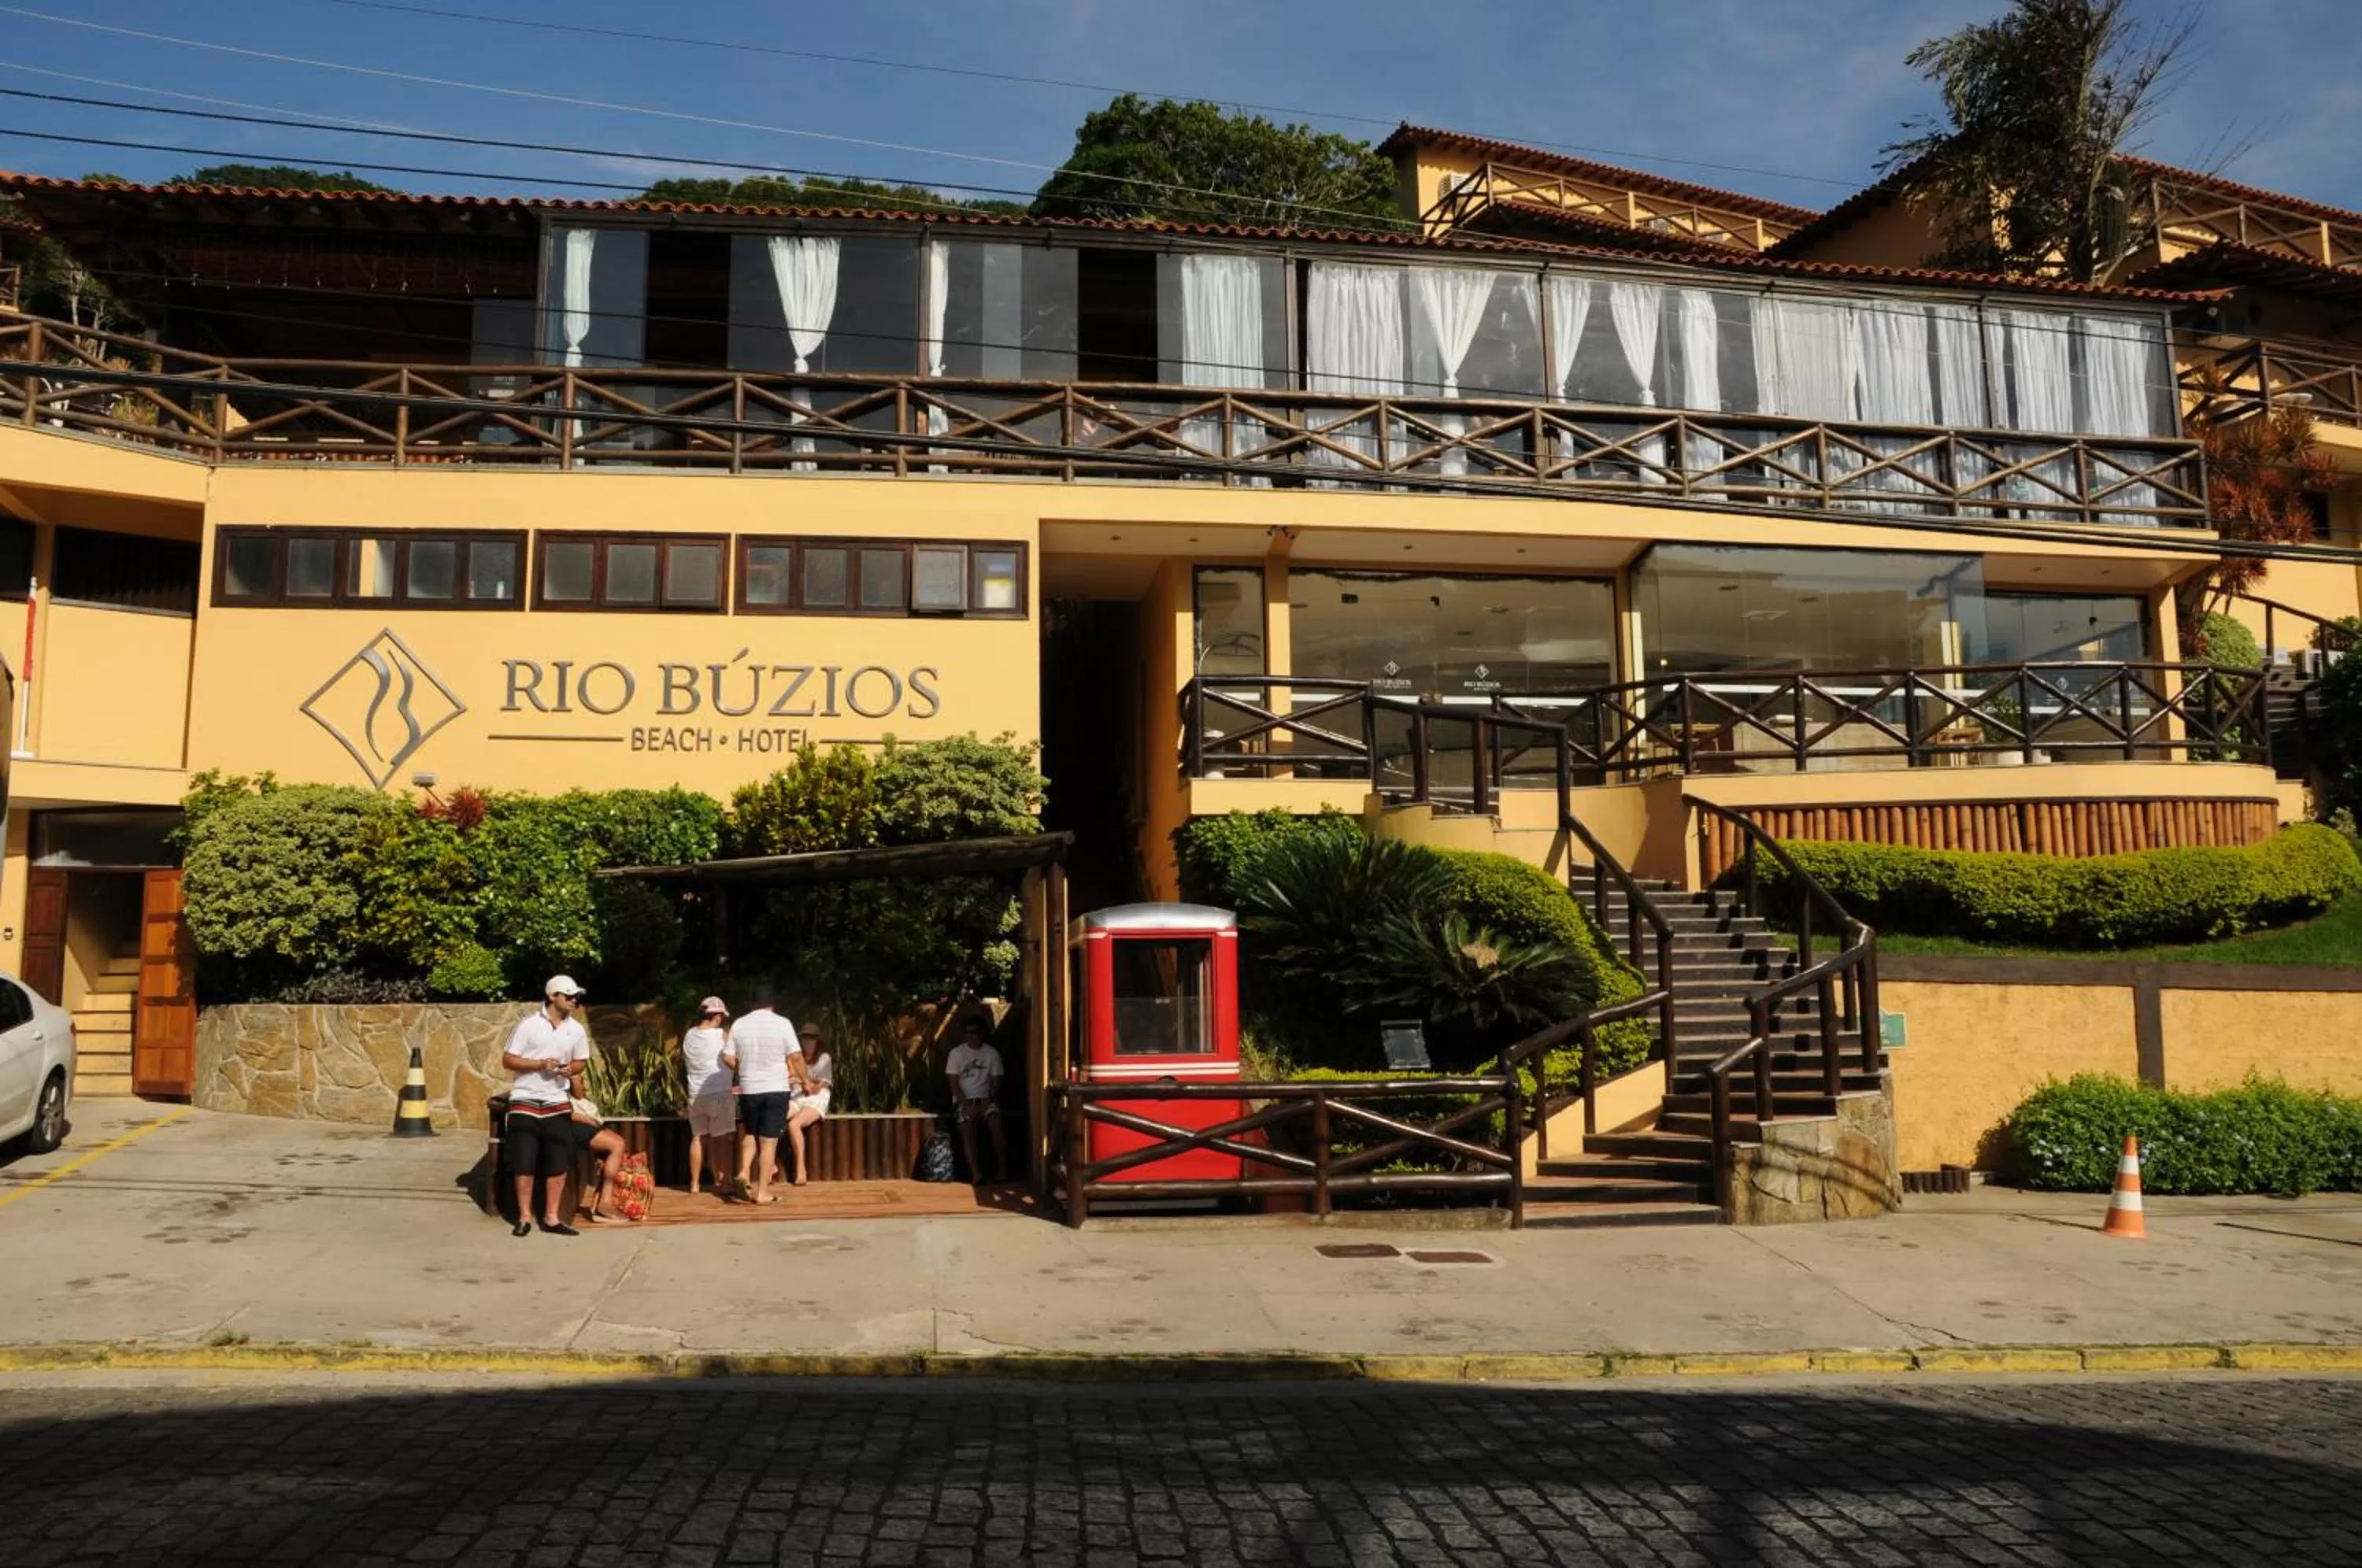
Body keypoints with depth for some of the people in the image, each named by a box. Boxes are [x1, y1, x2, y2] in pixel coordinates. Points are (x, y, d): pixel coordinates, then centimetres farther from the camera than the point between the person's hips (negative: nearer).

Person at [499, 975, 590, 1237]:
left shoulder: (576, 1029, 4)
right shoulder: (529, 1024, -8)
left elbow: (581, 1061, 15)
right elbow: (507, 1060, -7)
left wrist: (571, 1070, -9)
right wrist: (540, 1064, -20)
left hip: (558, 1103, 4)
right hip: (525, 1102, -4)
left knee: (558, 1164, 4)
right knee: (524, 1162, 0)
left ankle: (551, 1218, 13)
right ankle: (524, 1217, 12)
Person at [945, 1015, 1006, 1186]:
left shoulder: (992, 1053, 4)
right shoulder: (956, 1053, -1)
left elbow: (996, 1083, 4)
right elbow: (954, 1084, -4)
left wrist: (987, 1102, -12)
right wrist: (967, 1104, -15)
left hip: (985, 1099, 1)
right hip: (963, 1100, -1)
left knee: (996, 1122, -29)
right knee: (967, 1131, -28)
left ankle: (1002, 1168, -23)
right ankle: (976, 1173, -40)